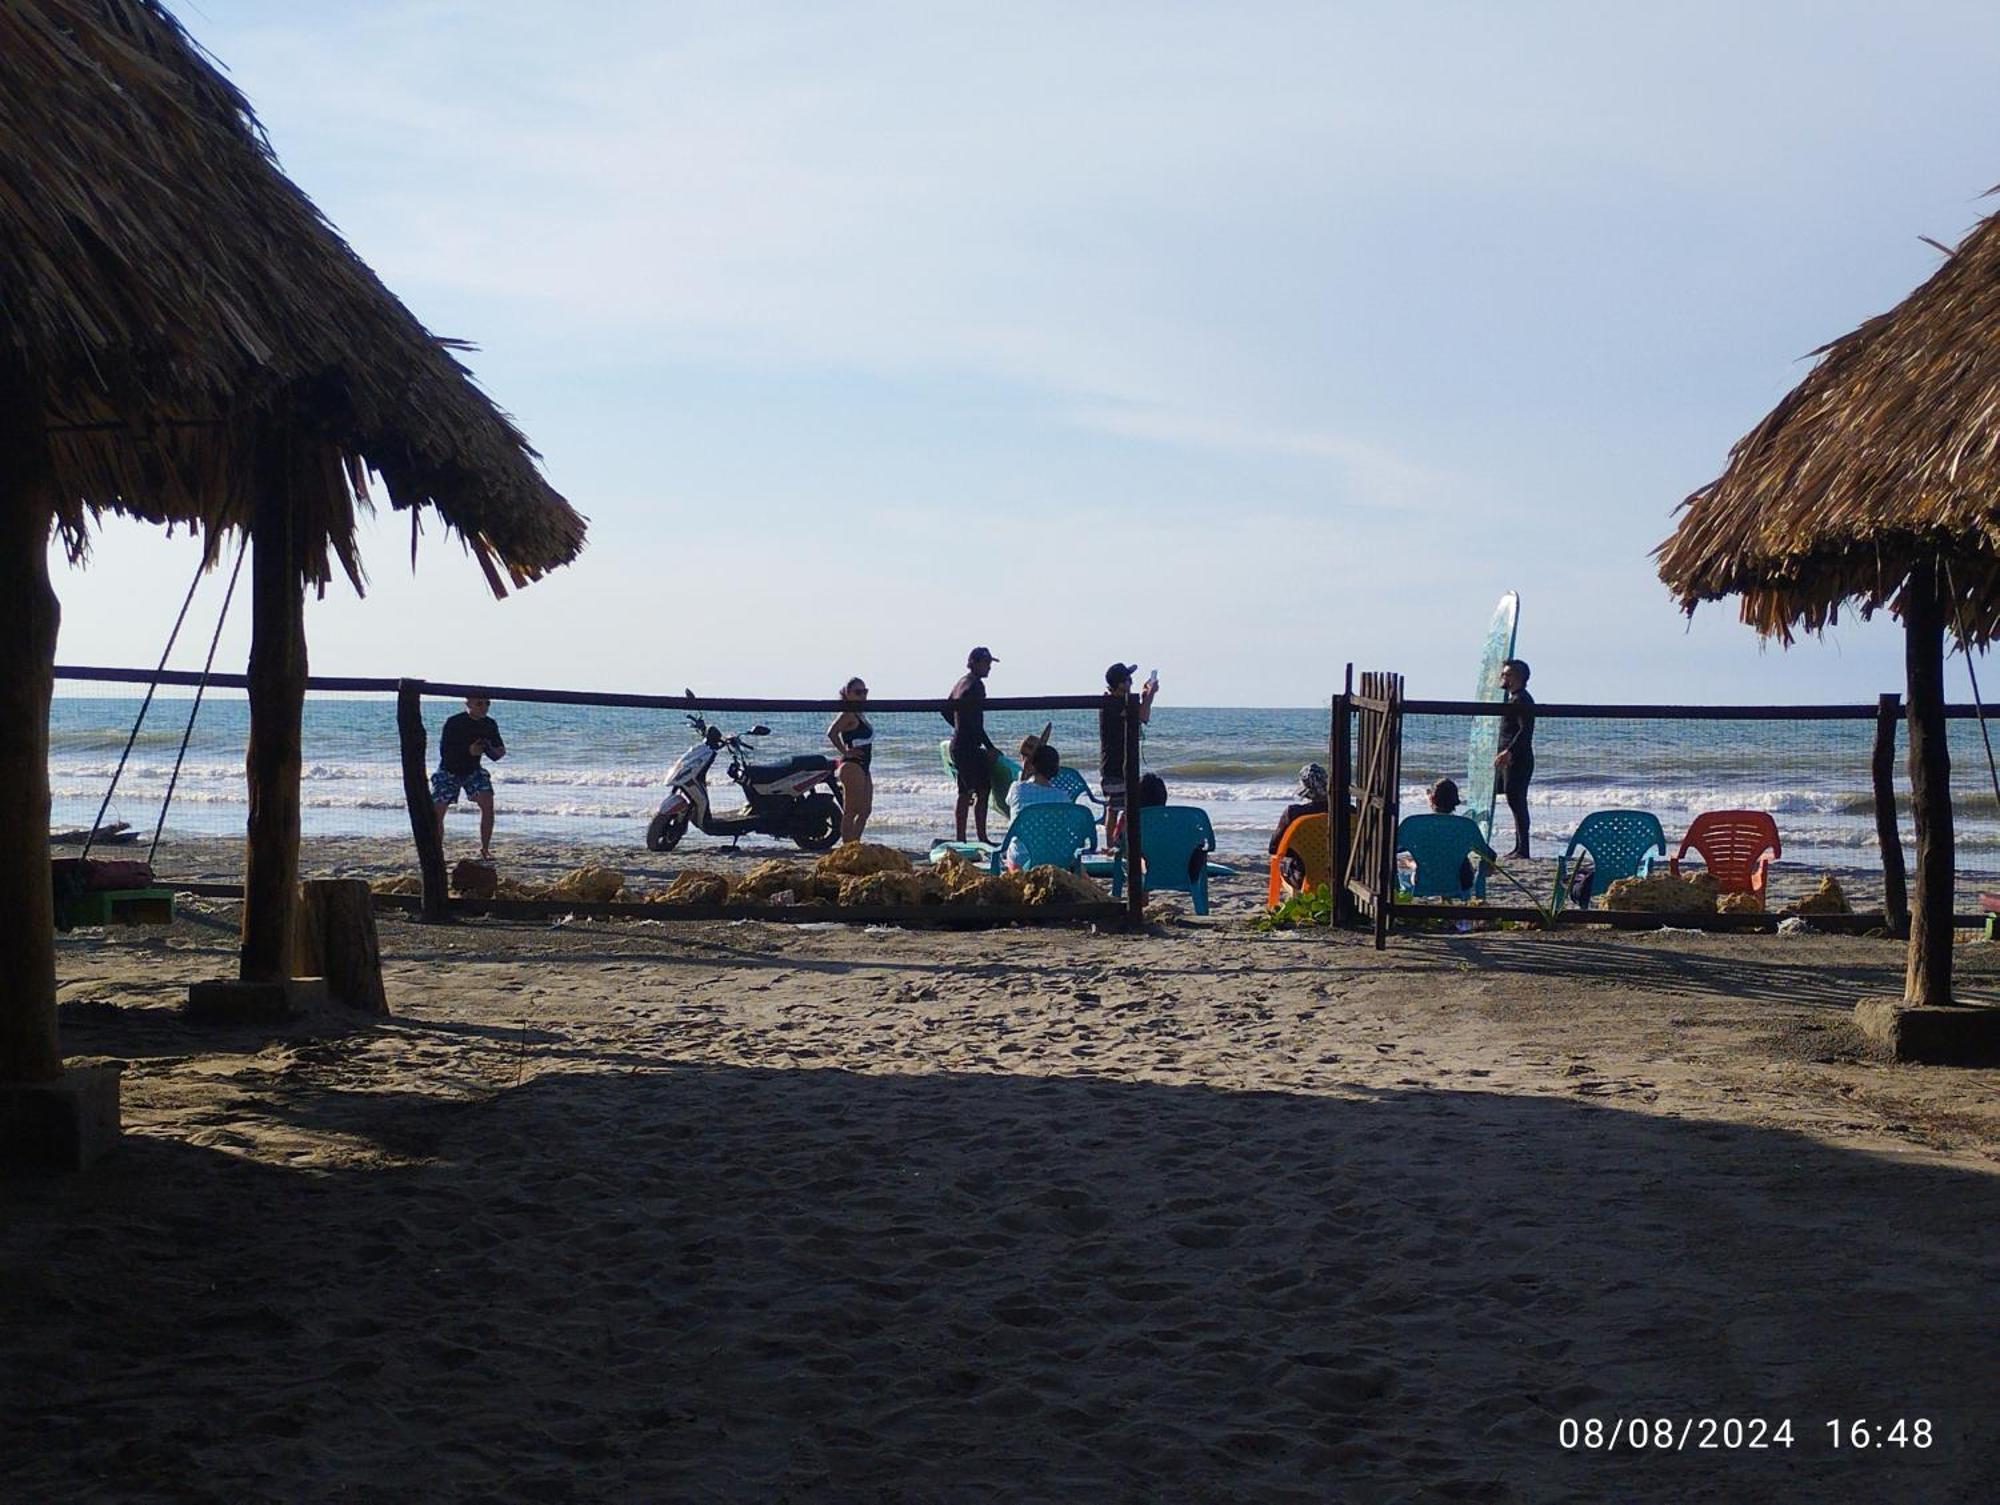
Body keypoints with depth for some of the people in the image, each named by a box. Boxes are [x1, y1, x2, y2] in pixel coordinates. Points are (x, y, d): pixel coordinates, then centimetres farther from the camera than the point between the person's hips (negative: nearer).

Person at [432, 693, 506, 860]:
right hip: (448, 771, -3)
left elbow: (494, 755, 0)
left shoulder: (490, 725, -7)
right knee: (437, 811, -10)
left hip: (473, 771, 3)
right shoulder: (454, 723, -21)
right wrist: (468, 751, -36)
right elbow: (443, 751, -23)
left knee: (487, 803, -19)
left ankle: (485, 850, -10)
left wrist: (498, 752, -25)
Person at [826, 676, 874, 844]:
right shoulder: (848, 714, -12)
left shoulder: (859, 715, 17)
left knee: (865, 810, 12)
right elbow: (831, 732, -27)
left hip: (863, 767, 10)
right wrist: (844, 751, -20)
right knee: (851, 811, -8)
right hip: (852, 766, -10)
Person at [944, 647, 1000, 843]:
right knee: (982, 791, -8)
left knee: (965, 793, 13)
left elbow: (946, 711, 23)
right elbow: (974, 722, -21)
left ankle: (961, 839, 15)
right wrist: (990, 747, -17)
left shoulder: (961, 682, 15)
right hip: (969, 746, -10)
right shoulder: (975, 685, -15)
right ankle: (982, 838, -9)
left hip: (957, 744, 10)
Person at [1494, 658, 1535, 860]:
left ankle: (1523, 849, -9)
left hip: (1518, 759, -11)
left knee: (1517, 802, -10)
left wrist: (1509, 751, -29)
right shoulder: (1513, 699, 19)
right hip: (1510, 759, 11)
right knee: (1516, 803, 11)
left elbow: (1525, 730, -23)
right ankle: (1519, 847, 14)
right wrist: (1503, 753, 25)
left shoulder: (1522, 700, -13)